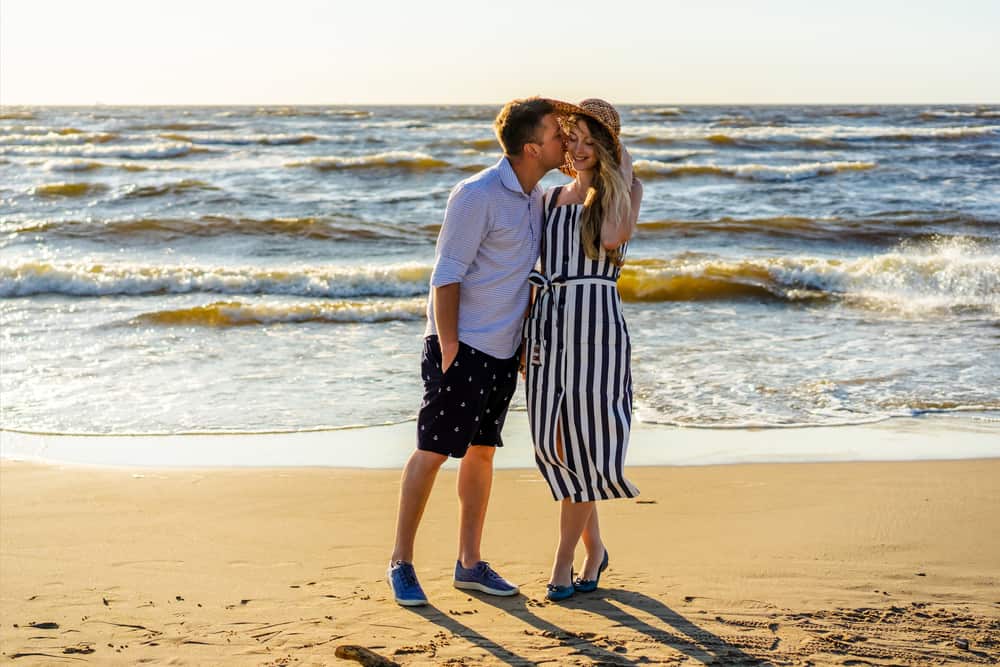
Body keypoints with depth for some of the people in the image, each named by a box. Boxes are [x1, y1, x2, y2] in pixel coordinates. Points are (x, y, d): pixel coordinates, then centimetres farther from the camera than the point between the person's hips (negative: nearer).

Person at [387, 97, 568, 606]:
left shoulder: (536, 197, 10)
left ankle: (470, 563, 19)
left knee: (482, 451, 11)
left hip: (504, 350, 8)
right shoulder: (477, 196, -16)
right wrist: (448, 350, -18)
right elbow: (446, 277, -16)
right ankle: (401, 562, 6)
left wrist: (527, 343, 15)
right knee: (432, 451, -4)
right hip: (462, 345, -8)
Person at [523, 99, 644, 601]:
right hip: (548, 322, 5)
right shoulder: (550, 198, 15)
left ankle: (563, 561, 7)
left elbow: (614, 236, -18)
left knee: (581, 442, -3)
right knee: (556, 444, 5)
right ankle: (594, 549, 22)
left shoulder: (626, 189, 4)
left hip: (596, 322, -4)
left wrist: (621, 175, -6)